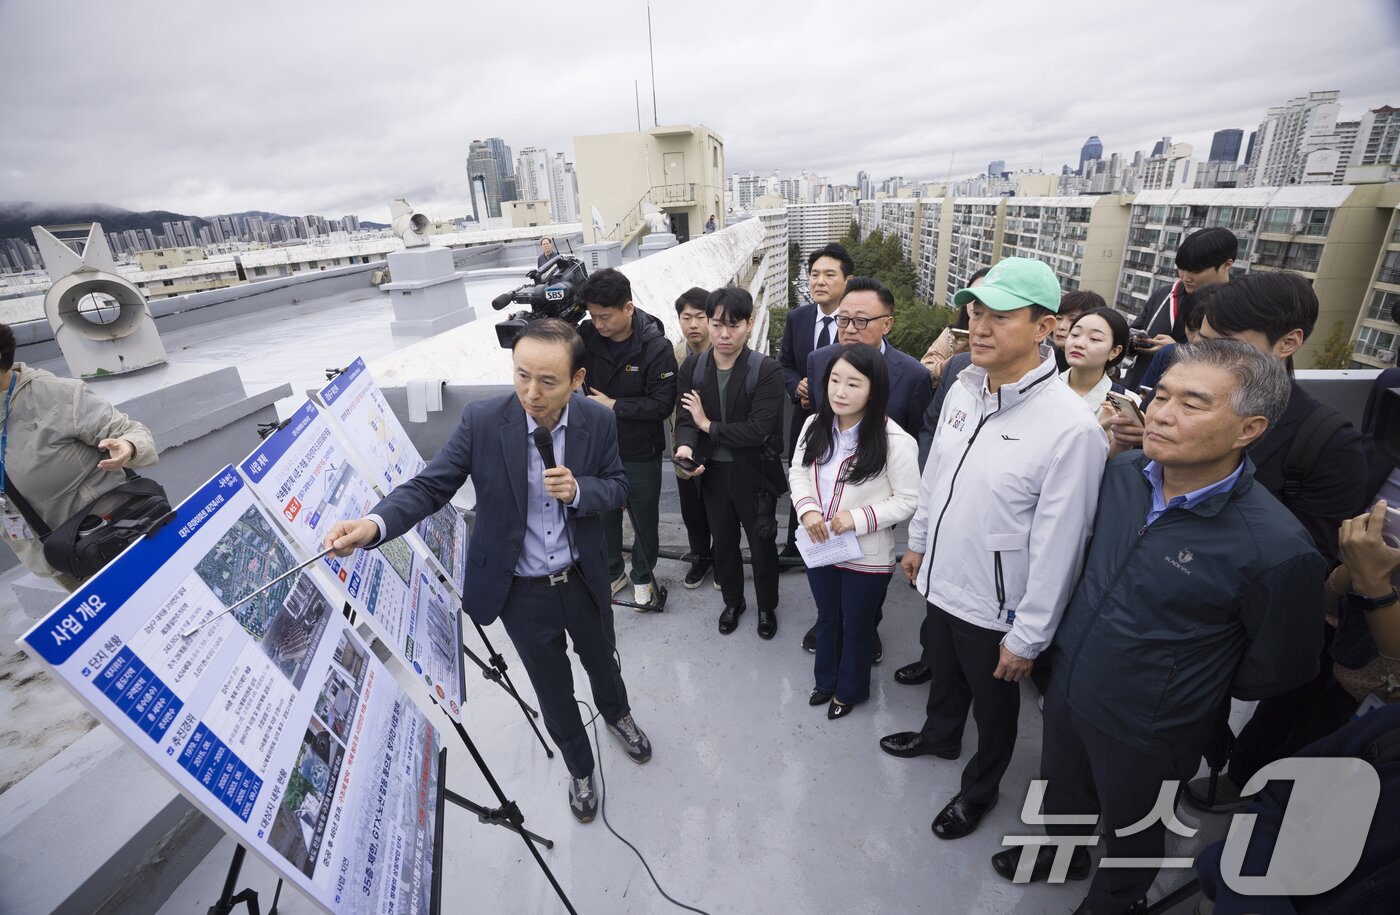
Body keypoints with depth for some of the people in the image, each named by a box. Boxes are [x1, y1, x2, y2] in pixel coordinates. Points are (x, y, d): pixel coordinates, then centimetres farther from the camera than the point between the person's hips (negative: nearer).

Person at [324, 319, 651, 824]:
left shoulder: (598, 420, -15)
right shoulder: (482, 421, -20)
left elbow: (618, 486, -4)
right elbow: (430, 485, -16)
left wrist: (579, 490, -26)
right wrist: (373, 525, -34)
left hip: (583, 579, 2)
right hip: (521, 591, -1)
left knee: (601, 659, 28)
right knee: (553, 690, 19)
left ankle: (617, 714, 63)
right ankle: (579, 767, 49)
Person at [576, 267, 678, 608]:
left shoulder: (656, 347, -20)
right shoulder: (587, 335, -9)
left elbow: (661, 405, -21)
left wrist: (613, 405, -19)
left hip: (640, 454, -3)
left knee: (644, 519, 15)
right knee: (604, 516, 19)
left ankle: (642, 577, 39)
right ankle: (612, 572, 43)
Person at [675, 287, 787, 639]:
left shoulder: (767, 371, -17)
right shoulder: (692, 368, -3)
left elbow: (758, 430, -24)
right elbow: (685, 419, -6)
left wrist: (709, 426, -16)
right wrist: (685, 447, -28)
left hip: (754, 474, -3)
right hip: (713, 473, 4)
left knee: (762, 544, 15)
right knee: (723, 543, 20)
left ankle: (767, 607, 40)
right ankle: (733, 601, 45)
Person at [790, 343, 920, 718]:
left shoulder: (895, 441, -22)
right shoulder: (815, 426, -7)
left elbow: (909, 500, -15)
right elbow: (797, 472, 4)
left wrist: (859, 517, -25)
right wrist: (807, 508, -14)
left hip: (867, 557, -4)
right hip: (818, 546, 5)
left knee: (857, 627, 19)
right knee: (826, 619, 26)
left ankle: (851, 690, 46)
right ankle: (826, 679, 52)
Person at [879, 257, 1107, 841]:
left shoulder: (1071, 428, -26)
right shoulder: (963, 390, -4)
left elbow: (1059, 546, -22)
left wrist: (1029, 637, -15)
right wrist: (919, 541, 16)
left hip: (995, 609, -6)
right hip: (938, 581, 6)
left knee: (992, 705, 21)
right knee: (943, 672, 31)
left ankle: (979, 788, 48)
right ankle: (940, 736, 60)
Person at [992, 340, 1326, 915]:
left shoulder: (1275, 547, -29)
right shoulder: (1123, 473, -12)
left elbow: (1276, 669, -12)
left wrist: (1186, 693, -1)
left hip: (1146, 735, -4)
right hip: (1066, 684, 5)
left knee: (1131, 833, 25)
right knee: (1062, 791, 31)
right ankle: (1063, 852, 61)